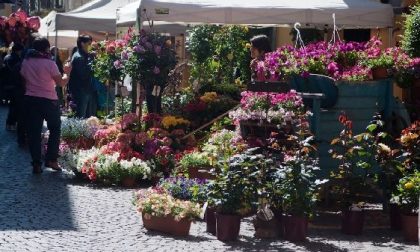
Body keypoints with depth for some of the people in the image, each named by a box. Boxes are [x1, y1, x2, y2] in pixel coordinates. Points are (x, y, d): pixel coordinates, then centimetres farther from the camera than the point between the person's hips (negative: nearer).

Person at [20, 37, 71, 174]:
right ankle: (51, 159, 6)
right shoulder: (50, 63, -13)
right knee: (55, 129, 13)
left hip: (31, 100, 4)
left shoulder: (26, 62, 1)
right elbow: (61, 82, -9)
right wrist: (66, 72, 7)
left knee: (34, 132, 6)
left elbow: (24, 79, 10)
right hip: (49, 100, -4)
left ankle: (36, 163, 4)